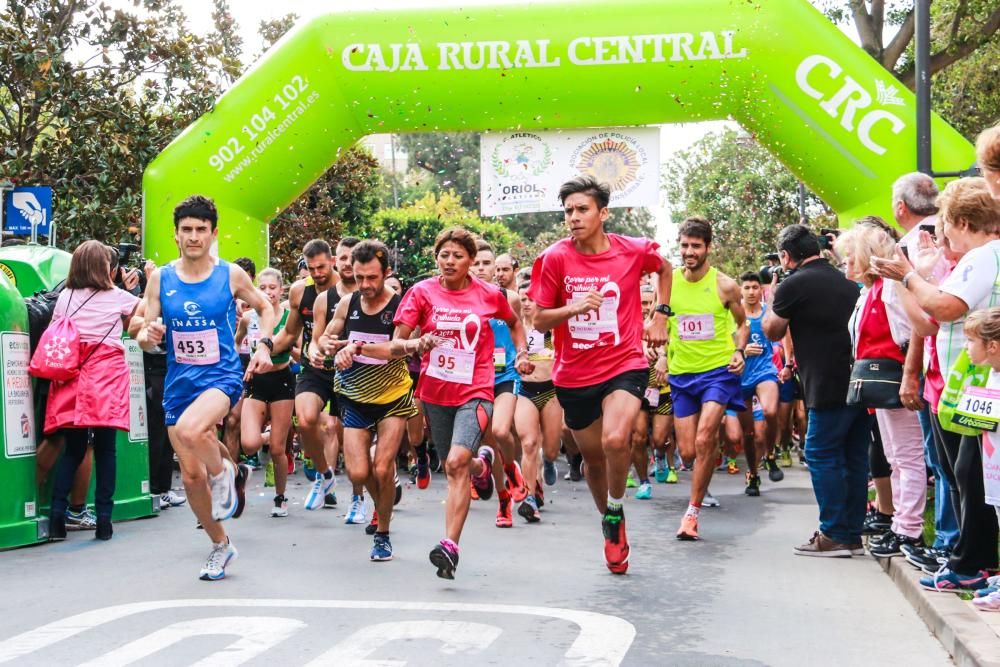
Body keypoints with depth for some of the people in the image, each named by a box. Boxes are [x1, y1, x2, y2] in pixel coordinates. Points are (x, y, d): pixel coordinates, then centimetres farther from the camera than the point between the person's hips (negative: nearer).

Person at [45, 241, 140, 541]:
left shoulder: (65, 297, 9)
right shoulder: (118, 297, 4)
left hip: (72, 375, 2)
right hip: (107, 375, -2)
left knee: (73, 448, 8)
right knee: (105, 448, 0)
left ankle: (57, 515, 0)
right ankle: (103, 520, -1)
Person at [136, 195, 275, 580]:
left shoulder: (231, 275, -4)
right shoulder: (160, 279, 1)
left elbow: (264, 307, 13)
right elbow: (145, 337, 4)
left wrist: (265, 346, -2)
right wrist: (148, 335, -20)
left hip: (221, 377, -4)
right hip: (178, 384, 4)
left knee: (189, 429, -36)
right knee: (191, 475, 7)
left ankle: (223, 471, -4)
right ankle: (220, 546, 28)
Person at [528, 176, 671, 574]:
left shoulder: (634, 251, -5)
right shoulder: (555, 258, -7)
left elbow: (665, 268, 18)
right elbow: (540, 321, -3)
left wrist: (660, 315, 11)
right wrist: (574, 307, -21)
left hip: (624, 365, -2)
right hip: (574, 374, 2)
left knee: (615, 440, -26)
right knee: (593, 457, 14)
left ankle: (616, 512, 2)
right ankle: (609, 524, 39)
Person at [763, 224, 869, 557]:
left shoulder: (793, 285, -6)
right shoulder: (848, 282, 16)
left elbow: (773, 331, 8)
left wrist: (773, 303, 22)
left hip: (829, 386, -8)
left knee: (822, 455, 0)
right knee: (854, 456, 11)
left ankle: (834, 535, -1)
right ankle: (852, 534, 16)